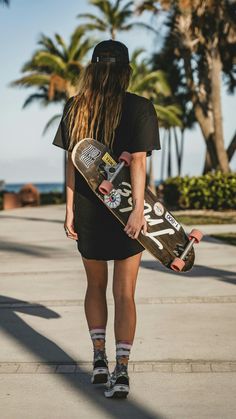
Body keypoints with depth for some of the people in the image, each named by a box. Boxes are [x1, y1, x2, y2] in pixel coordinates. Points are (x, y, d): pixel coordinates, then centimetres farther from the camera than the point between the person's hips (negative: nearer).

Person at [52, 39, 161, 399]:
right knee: (124, 293, 4)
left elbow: (72, 161, 1)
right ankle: (121, 373, 1)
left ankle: (99, 361, 21)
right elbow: (138, 162, -13)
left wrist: (70, 209, 4)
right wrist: (138, 208, -15)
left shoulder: (75, 107, 1)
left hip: (87, 209, 2)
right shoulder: (139, 107, -6)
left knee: (95, 285, 20)